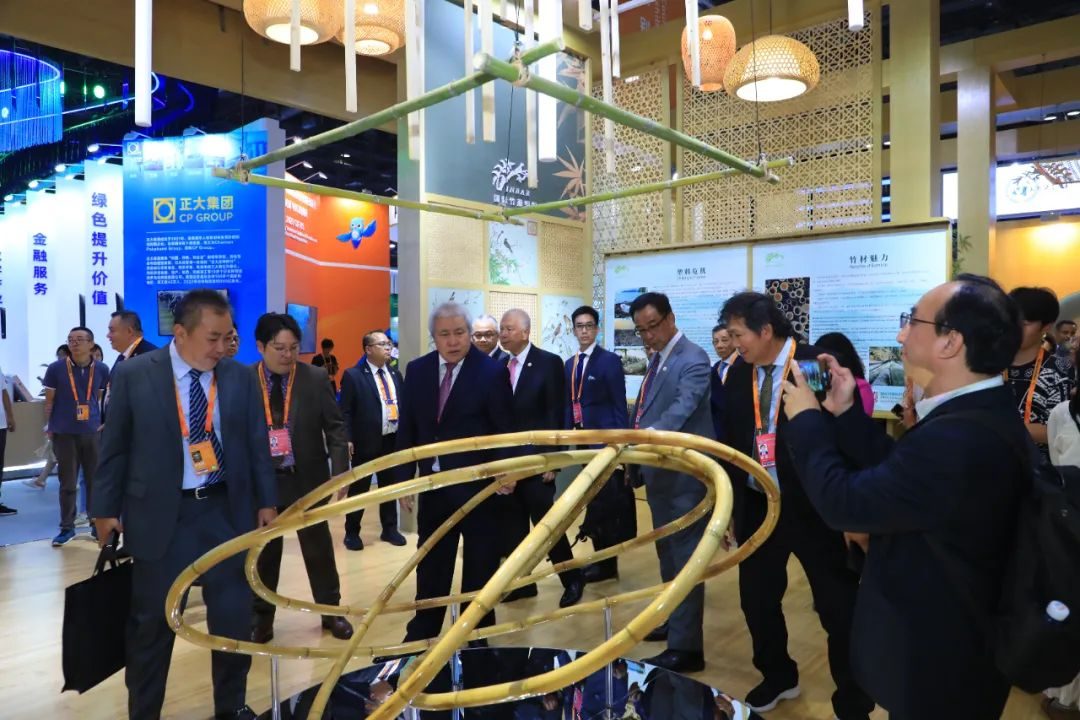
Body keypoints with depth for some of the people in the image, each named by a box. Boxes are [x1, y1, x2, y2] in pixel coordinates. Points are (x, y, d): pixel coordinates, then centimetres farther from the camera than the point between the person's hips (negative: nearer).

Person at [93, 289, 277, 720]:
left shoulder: (241, 378, 0)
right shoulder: (134, 375, -5)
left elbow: (257, 444, 6)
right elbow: (114, 447, 2)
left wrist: (266, 501, 6)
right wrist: (106, 508, 3)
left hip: (226, 510, 2)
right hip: (159, 514, -2)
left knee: (234, 615, 10)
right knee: (151, 621, 11)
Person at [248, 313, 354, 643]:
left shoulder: (316, 378, -4)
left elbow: (335, 427, -3)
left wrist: (340, 472, -12)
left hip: (308, 480, 0)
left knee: (319, 549, 13)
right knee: (263, 553, 14)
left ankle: (331, 612, 30)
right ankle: (261, 618, 32)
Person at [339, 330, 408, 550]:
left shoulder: (395, 374, 12)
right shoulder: (353, 375, -6)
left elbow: (402, 405, 13)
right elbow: (345, 411, -9)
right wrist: (347, 439, -18)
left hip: (393, 440, 5)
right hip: (366, 441, -5)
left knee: (389, 487, 15)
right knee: (359, 488, 8)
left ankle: (390, 529, 29)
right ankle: (352, 532, 22)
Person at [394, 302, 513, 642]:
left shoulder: (492, 371, -11)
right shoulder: (417, 370, 2)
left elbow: (504, 430, -10)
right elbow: (407, 428, 5)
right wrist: (405, 477, 2)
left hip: (478, 485, -4)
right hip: (433, 484, 4)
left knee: (480, 566, 12)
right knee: (430, 566, 18)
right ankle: (422, 632, 36)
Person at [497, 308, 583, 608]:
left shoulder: (549, 362, -7)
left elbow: (556, 414, -10)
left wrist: (551, 458, -14)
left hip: (535, 457, -5)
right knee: (512, 525, 10)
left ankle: (572, 580, 19)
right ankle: (522, 582, 24)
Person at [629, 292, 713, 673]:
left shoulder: (692, 358, -16)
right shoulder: (657, 359, 13)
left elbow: (684, 406, -32)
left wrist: (649, 434, -46)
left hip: (684, 473, -10)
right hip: (658, 471, 10)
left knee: (685, 557, -3)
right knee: (667, 553, 22)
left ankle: (686, 647, 6)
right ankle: (675, 620, 38)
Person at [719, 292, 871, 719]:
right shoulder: (737, 377, 4)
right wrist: (729, 507, 13)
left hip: (813, 508, -5)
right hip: (757, 507, 6)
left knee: (839, 608, 8)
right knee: (756, 599, 18)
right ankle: (778, 677, 43)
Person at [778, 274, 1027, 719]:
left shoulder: (959, 438, -36)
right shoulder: (980, 413, -2)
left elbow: (843, 502, -28)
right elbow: (890, 472, 4)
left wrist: (806, 419, -15)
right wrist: (846, 413, 0)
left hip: (936, 660, -9)